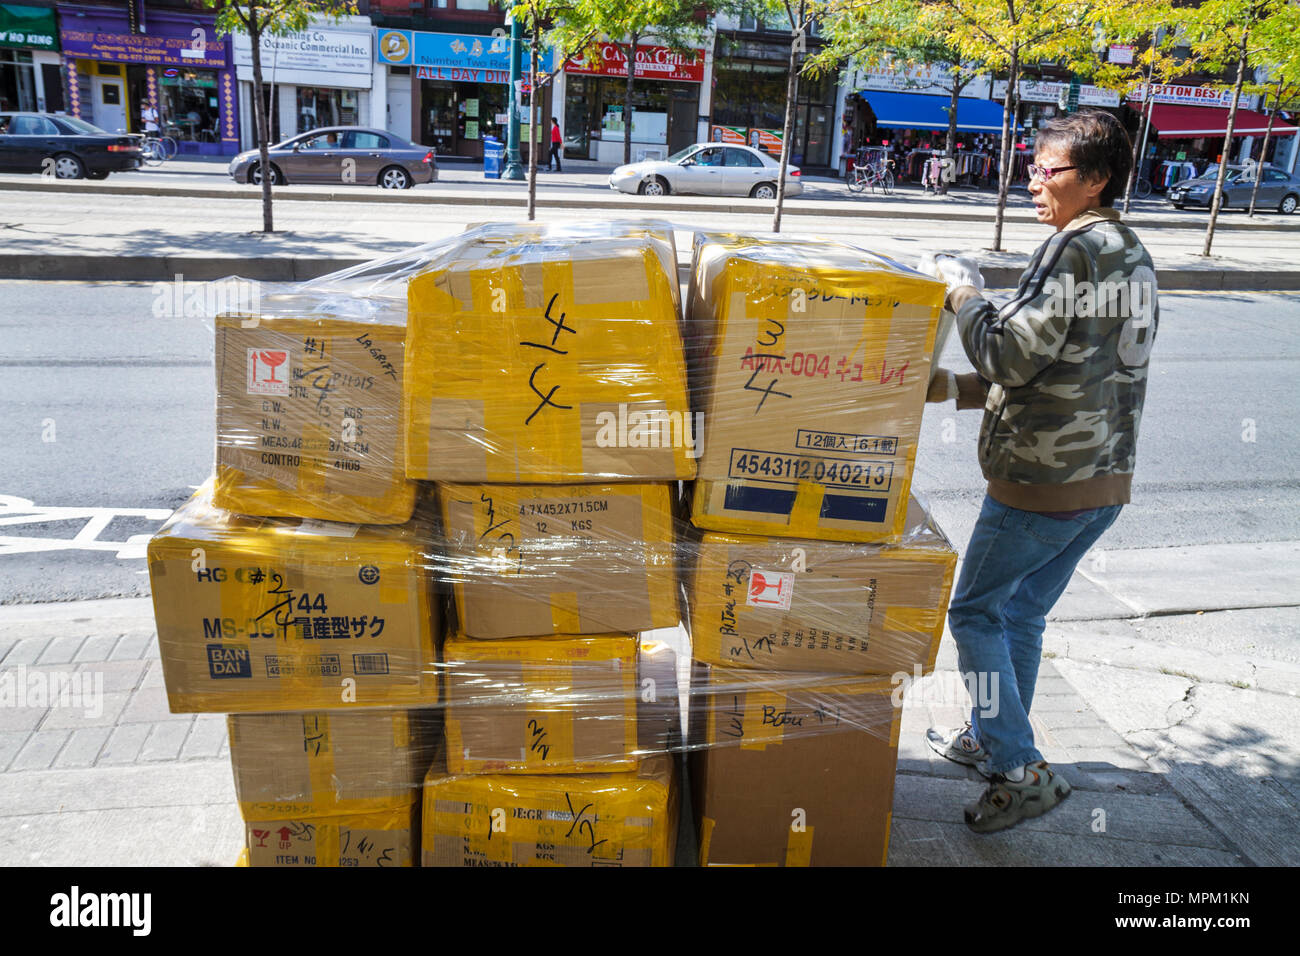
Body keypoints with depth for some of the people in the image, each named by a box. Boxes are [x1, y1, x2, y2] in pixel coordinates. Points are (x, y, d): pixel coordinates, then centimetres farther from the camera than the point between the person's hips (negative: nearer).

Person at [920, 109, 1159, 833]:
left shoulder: (1077, 247, -16)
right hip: (1106, 479, 9)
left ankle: (1023, 771, 6)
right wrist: (953, 388, 15)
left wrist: (964, 291, -5)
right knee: (1023, 615, 20)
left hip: (1043, 481, -9)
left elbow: (1013, 357, -20)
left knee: (976, 611, 5)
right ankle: (989, 740, 35)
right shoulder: (1134, 256, 14)